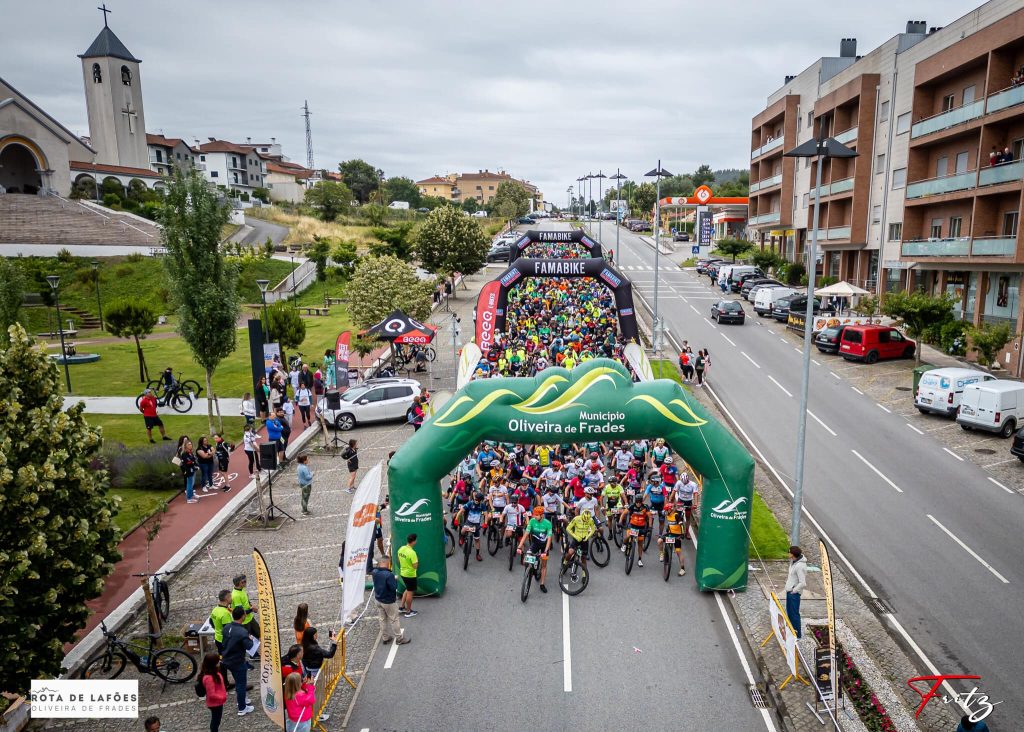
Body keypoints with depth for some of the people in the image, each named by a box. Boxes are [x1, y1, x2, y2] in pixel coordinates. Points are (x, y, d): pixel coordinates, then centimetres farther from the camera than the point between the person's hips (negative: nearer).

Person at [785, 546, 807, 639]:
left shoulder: (800, 566, -28)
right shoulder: (793, 561, 1)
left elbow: (803, 583, -27)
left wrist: (794, 590, -18)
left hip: (794, 592, -10)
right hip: (789, 590, 10)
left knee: (794, 613, 4)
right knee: (789, 611, 22)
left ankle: (797, 634, 18)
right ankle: (792, 630, 38)